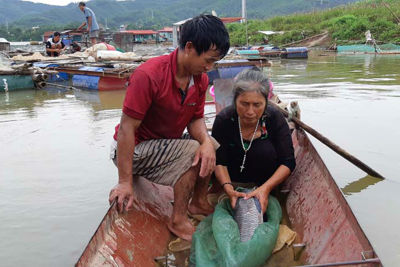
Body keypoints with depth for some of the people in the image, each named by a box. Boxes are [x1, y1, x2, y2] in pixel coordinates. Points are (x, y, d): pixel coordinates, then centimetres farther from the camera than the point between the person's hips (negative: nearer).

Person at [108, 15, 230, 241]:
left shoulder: (201, 79, -4)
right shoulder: (149, 76, -28)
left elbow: (196, 119, 2)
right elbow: (127, 128, -27)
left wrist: (206, 141, -23)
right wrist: (125, 182, -26)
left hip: (166, 143, 8)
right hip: (135, 148, -8)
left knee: (210, 148, 1)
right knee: (193, 152, -23)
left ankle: (199, 202, 17)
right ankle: (179, 221, -11)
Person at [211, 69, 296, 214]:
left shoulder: (275, 118, -22)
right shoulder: (223, 120, -21)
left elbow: (288, 162, -23)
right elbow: (219, 162, -21)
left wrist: (265, 188, -37)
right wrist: (229, 189, -39)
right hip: (234, 177, 2)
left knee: (265, 151, -31)